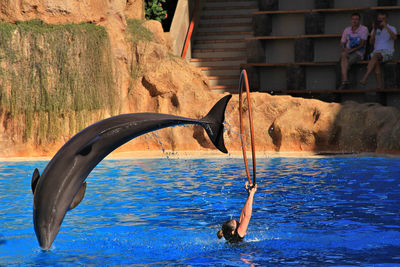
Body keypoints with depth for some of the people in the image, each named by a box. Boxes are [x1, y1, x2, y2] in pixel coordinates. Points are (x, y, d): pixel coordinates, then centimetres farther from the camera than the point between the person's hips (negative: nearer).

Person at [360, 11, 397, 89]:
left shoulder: (391, 28, 6)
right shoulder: (375, 30, 18)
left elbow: (394, 38, -17)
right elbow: (371, 42, 5)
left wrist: (386, 26, -21)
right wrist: (374, 30, -6)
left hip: (387, 52, -3)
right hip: (376, 51, 3)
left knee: (375, 55, -37)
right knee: (376, 62, -34)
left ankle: (364, 78, -49)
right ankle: (379, 87, -43)